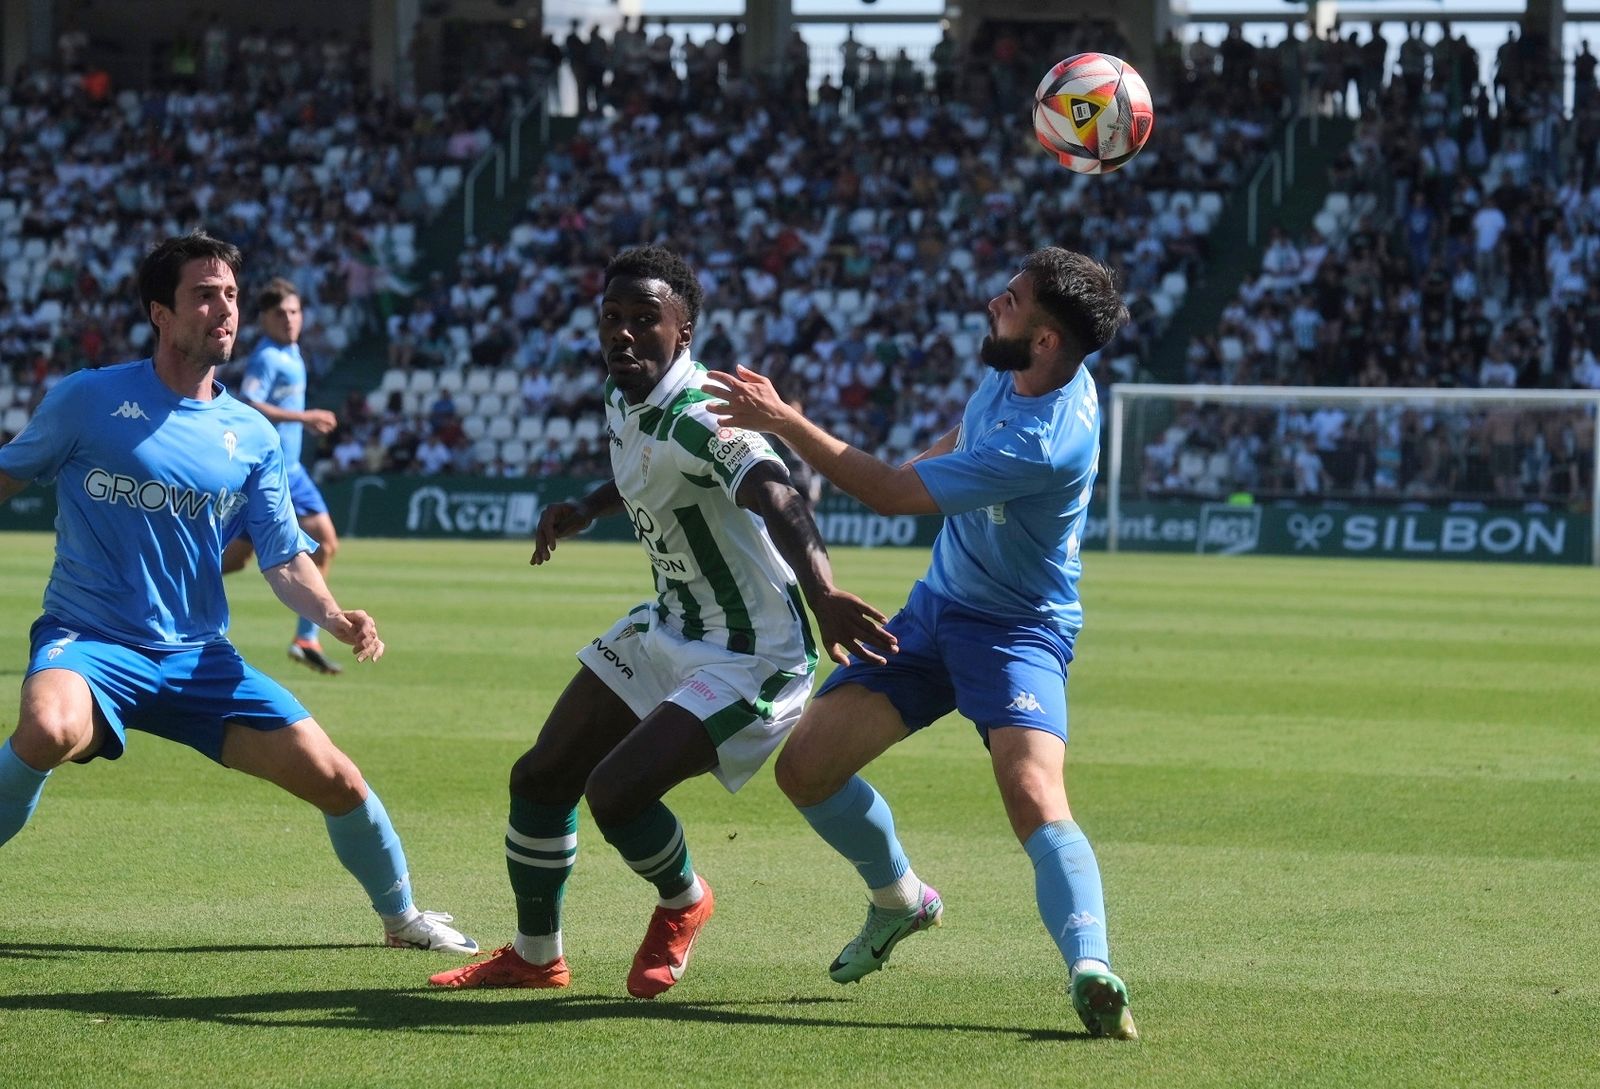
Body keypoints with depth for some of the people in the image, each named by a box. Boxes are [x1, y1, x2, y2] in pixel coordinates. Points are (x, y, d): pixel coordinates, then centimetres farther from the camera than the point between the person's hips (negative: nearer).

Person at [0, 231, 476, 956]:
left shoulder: (252, 436, 7)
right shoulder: (88, 400, -3)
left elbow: (285, 559, 8)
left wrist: (332, 616, -11)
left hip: (199, 657, 4)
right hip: (89, 643, -4)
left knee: (335, 780, -2)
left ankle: (401, 916, 26)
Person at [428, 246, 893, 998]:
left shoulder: (698, 420, -28)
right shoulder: (622, 403, 0)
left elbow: (777, 501, -47)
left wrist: (822, 595, -64)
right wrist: (588, 509, 7)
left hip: (750, 657, -9)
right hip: (669, 628, 9)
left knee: (614, 793, -21)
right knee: (541, 779, 11)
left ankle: (682, 905, 12)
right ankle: (535, 957, 32)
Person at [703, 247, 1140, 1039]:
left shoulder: (1044, 444, -33)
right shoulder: (1013, 374, -7)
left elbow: (889, 493, -26)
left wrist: (784, 423, -22)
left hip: (1014, 632, -8)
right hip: (935, 609, 9)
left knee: (1035, 799, -32)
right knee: (806, 767, 6)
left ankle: (1092, 973, -44)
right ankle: (900, 901, 31)